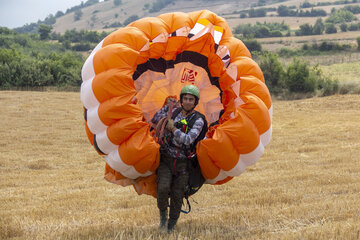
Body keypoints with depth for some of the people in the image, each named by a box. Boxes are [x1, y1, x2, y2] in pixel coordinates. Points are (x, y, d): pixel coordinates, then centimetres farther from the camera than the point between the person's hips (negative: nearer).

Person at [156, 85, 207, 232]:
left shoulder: (198, 120, -7)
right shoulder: (174, 112, 6)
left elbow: (188, 140, -20)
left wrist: (173, 128, -17)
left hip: (182, 164, -2)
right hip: (165, 160, 2)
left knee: (177, 196, 2)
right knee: (163, 187, -21)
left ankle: (171, 227, 19)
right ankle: (163, 214, 5)